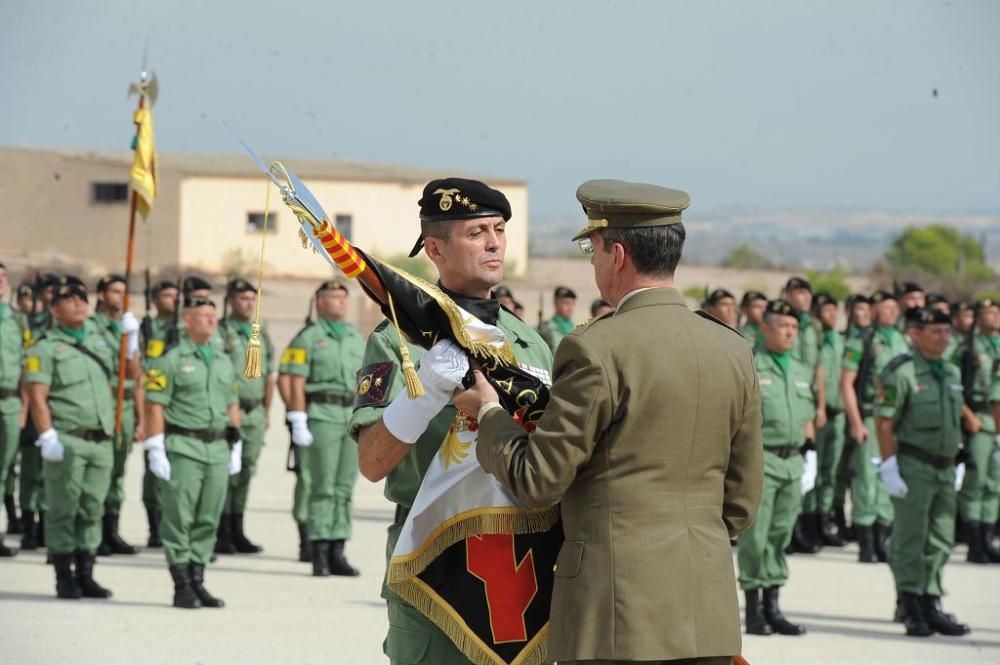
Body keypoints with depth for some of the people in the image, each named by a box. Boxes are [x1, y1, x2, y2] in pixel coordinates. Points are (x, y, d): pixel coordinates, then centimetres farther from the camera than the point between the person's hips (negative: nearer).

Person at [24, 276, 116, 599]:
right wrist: (48, 437, -20)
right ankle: (65, 578, 2)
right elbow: (37, 396, -13)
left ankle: (85, 575, 14)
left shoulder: (99, 339, 17)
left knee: (93, 509, 8)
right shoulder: (46, 348, -3)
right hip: (67, 440, -6)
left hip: (101, 439, 6)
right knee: (63, 509, -3)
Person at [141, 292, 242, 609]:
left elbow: (232, 406, 21)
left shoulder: (223, 362, 16)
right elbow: (154, 406, -8)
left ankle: (197, 582, 13)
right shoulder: (170, 359, -4)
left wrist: (236, 448, 15)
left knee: (208, 520, 6)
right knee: (179, 519, -4)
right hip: (182, 449, -6)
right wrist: (155, 450, -13)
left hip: (217, 450, 6)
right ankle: (182, 587, 0)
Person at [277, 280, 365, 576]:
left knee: (344, 488, 5)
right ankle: (319, 554, -4)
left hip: (353, 418, 6)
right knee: (321, 487, -6)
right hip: (320, 416, -6)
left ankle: (337, 552, 9)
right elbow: (291, 382, -9)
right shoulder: (308, 337, -3)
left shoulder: (356, 338, 16)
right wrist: (297, 423, -15)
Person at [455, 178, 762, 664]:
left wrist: (489, 414, 9)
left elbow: (537, 482, -7)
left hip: (620, 611, -6)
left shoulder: (597, 350, -11)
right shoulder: (733, 351, 9)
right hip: (710, 609, 6)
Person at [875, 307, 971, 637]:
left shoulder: (951, 373, 13)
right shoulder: (901, 372, -11)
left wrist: (952, 463, 18)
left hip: (944, 468, 7)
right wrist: (889, 469, -18)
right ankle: (911, 611, 3)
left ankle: (931, 606, 14)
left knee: (941, 541, 8)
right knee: (910, 540, -3)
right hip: (913, 467, -7)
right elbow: (884, 423, -13)